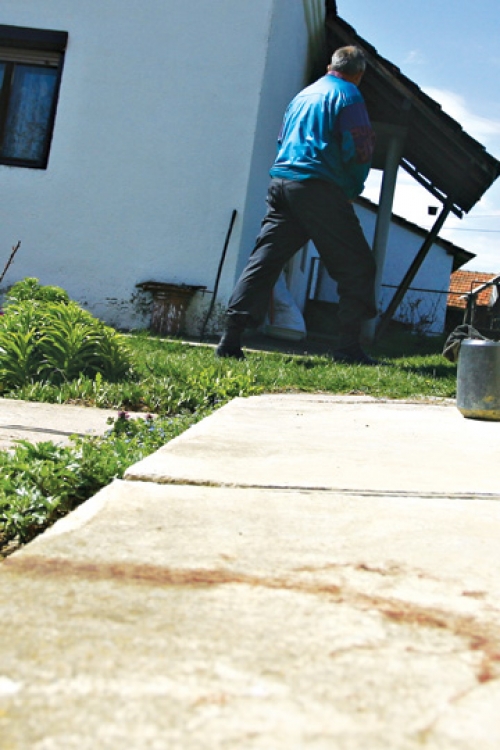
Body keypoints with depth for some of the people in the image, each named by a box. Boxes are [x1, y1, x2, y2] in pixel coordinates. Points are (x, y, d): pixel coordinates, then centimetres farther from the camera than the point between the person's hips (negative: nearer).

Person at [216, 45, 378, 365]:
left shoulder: (303, 95, 23)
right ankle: (349, 346, -7)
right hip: (319, 187, -7)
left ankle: (231, 339, -1)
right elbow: (360, 148, -8)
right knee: (356, 266, 0)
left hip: (281, 182, 7)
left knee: (263, 261, 5)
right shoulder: (348, 95, 1)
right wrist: (354, 189, 8)